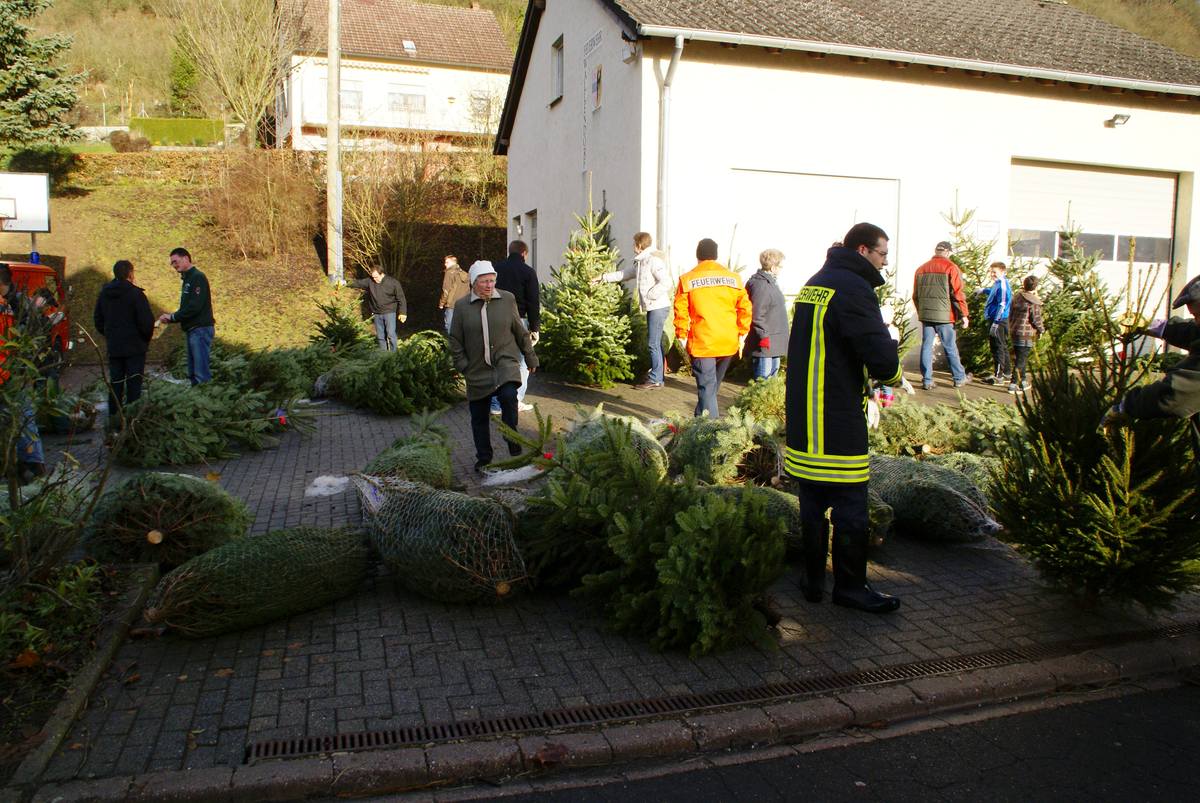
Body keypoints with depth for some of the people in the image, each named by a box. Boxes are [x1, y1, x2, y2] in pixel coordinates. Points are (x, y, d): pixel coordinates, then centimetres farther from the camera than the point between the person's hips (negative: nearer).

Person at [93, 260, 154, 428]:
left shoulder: (104, 293, 7)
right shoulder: (135, 293, -14)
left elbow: (97, 319, 14)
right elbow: (146, 321, -16)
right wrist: (147, 338, 0)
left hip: (113, 346, 6)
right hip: (134, 346, -6)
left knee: (115, 382, 12)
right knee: (134, 382, -1)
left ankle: (114, 416, 14)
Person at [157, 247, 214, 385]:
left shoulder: (198, 278, -10)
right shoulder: (187, 279, 19)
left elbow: (194, 307, -19)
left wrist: (172, 317, -11)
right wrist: (171, 317, 4)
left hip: (201, 329, -10)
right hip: (191, 330, 10)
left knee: (201, 372, -11)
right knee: (193, 372, 12)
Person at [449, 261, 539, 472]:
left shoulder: (507, 300, 2)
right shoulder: (462, 306, 1)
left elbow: (521, 332, 8)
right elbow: (455, 340, 5)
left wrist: (530, 358, 12)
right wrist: (463, 365, -2)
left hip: (506, 362, -1)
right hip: (478, 369, 1)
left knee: (509, 396, -28)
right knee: (479, 416, 8)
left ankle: (514, 446, -13)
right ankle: (483, 458, 25)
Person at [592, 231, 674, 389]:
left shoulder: (653, 261, -15)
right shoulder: (639, 262, 15)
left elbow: (666, 282, -23)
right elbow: (624, 274, 28)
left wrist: (649, 296, -18)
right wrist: (603, 277, 27)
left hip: (658, 307, -10)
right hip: (651, 308, 10)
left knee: (653, 343, -8)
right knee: (654, 342, 14)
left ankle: (656, 379, -3)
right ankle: (656, 374, 22)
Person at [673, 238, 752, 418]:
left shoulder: (687, 279, -1)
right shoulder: (733, 278, 5)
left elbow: (681, 311, -5)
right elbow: (745, 308, 4)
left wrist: (682, 336, 4)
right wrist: (742, 335, 11)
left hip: (701, 343, -3)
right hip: (728, 343, 3)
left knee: (706, 387, -2)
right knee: (714, 385, 20)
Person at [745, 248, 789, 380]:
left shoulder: (771, 282, 15)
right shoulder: (760, 284, -18)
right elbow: (757, 315, -22)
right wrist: (763, 336, -22)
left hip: (775, 342, 11)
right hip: (766, 341, -11)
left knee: (773, 373, 18)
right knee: (763, 378, -7)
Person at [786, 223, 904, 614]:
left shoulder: (814, 283, 15)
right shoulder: (853, 289, -15)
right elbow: (882, 358, -21)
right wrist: (894, 375, 1)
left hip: (802, 418, 9)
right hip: (838, 422, -9)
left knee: (812, 503, 16)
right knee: (850, 507, 3)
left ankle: (813, 580, 25)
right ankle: (850, 586, 14)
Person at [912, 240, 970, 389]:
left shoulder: (921, 269, 11)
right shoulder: (951, 267, -5)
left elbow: (915, 295, 16)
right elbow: (957, 294, -9)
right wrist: (964, 314, -3)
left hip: (925, 315, 4)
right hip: (944, 315, -4)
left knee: (926, 346, 5)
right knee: (950, 348, 4)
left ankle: (927, 380, 5)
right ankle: (959, 378, 15)